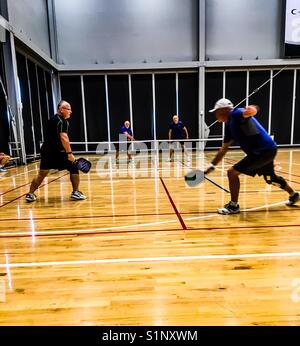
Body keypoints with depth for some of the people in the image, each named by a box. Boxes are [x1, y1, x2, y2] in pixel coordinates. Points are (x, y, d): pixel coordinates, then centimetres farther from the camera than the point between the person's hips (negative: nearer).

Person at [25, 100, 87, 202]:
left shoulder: (52, 119, 19)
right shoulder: (62, 121, -10)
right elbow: (63, 138, -23)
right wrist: (69, 153, -27)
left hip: (46, 150, 9)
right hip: (57, 152, -8)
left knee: (42, 174, 15)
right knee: (74, 169, 3)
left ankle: (30, 194, 18)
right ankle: (75, 192, 4)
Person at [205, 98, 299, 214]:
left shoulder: (236, 113, -16)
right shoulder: (229, 125, 10)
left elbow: (254, 108, -39)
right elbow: (224, 149, 13)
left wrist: (252, 110, -63)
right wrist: (211, 166, 12)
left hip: (264, 150, -10)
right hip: (266, 150, 10)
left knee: (232, 172, -13)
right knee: (271, 178, 30)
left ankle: (233, 206, 0)